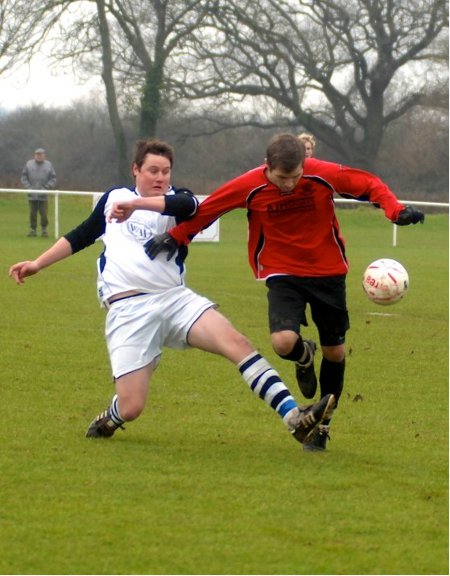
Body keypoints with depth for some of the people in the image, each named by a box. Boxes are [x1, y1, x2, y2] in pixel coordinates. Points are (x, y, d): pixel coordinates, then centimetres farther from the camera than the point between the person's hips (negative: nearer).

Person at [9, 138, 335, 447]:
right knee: (131, 408, -10)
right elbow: (81, 236, 30)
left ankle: (294, 418, -31)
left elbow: (187, 205, -20)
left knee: (235, 342, -24)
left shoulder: (176, 201, 7)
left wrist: (136, 204, -32)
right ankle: (108, 421, 29)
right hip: (127, 310, 0)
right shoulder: (114, 198, 16)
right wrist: (38, 264, 29)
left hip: (174, 298, 0)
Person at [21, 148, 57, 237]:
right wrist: (29, 188, -6)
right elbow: (23, 178, 7)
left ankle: (44, 229, 12)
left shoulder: (49, 165, 4)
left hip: (43, 196, -1)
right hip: (32, 196, 1)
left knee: (44, 214, -2)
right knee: (32, 213, 2)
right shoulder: (29, 164, 5)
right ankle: (33, 229, 11)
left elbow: (53, 179, 4)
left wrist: (46, 188, -9)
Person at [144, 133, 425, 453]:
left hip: (328, 270, 1)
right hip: (282, 274, -1)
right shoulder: (250, 186, -17)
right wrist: (176, 236, 1)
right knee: (284, 342, -25)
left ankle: (322, 426, 30)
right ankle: (305, 357, 16)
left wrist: (395, 210, -22)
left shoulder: (324, 175, -18)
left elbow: (369, 184, -6)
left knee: (334, 351, 9)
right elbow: (208, 208, -3)